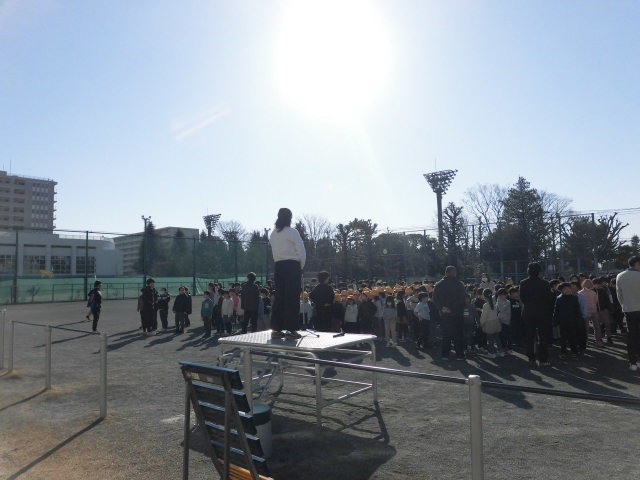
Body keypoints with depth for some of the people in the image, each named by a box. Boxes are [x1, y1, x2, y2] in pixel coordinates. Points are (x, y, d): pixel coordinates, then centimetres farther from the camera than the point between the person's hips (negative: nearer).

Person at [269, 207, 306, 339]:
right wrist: (301, 267, 6)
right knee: (292, 298, -2)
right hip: (292, 266, -6)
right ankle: (291, 329, -2)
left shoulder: (273, 234, 10)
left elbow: (274, 252, 11)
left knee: (279, 297, 9)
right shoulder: (292, 232, -7)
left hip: (278, 266, 6)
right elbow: (302, 252, -8)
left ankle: (276, 328, 11)